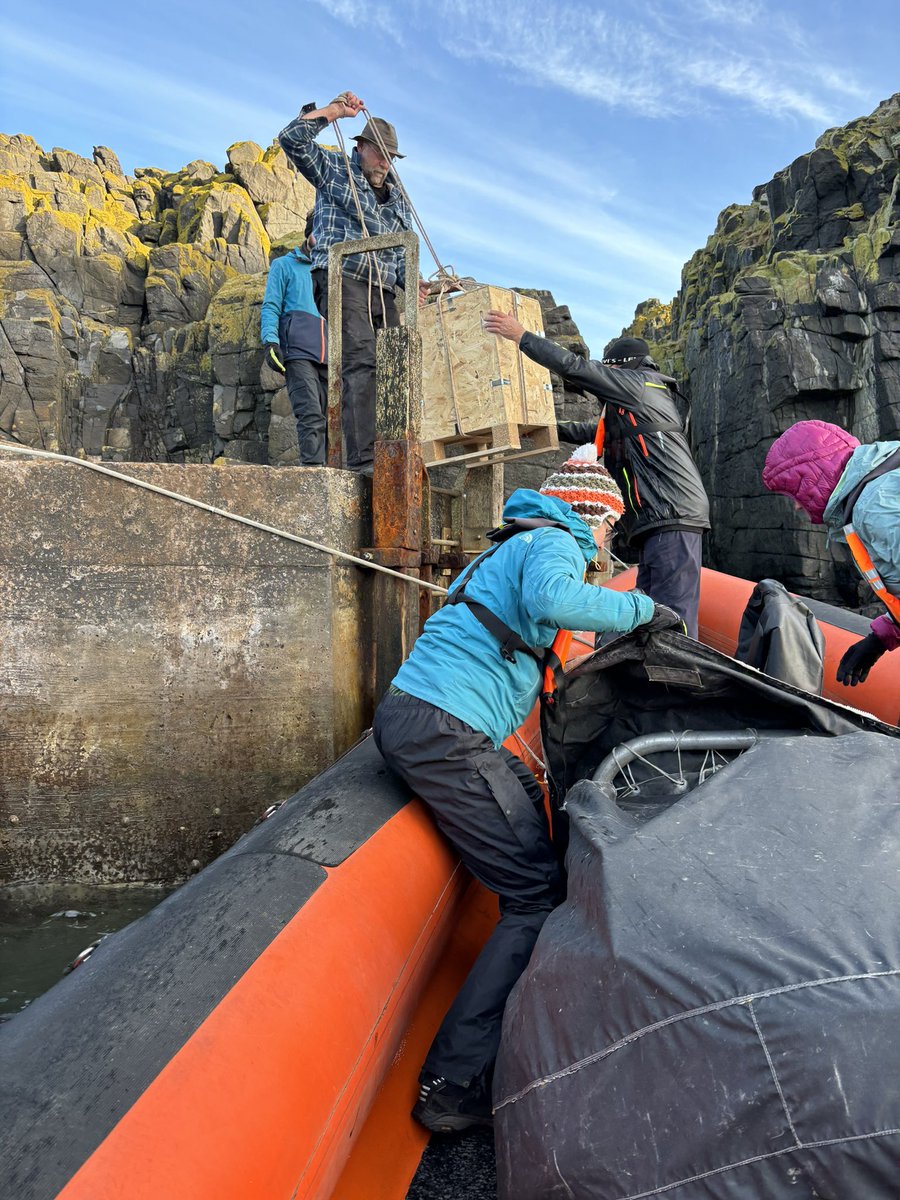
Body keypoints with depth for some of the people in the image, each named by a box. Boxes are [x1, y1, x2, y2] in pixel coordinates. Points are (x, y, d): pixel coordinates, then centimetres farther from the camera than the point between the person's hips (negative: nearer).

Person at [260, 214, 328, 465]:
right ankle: (313, 466, -28)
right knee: (311, 415, -21)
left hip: (329, 355, 5)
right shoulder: (284, 265, 19)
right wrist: (270, 341, -10)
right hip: (298, 351, -4)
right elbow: (270, 307, 8)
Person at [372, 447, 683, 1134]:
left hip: (408, 715, 11)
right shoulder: (554, 542, 0)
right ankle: (454, 1086, -3)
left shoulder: (512, 547, 29)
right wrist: (640, 608, -10)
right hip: (443, 729, -10)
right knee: (538, 896, -7)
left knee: (529, 806, 27)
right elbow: (551, 599, -23)